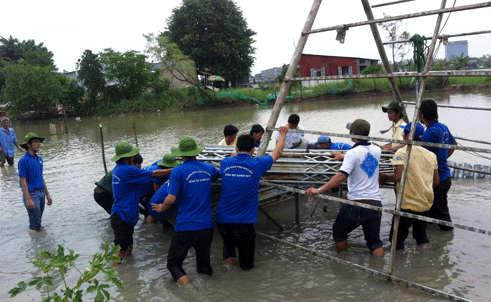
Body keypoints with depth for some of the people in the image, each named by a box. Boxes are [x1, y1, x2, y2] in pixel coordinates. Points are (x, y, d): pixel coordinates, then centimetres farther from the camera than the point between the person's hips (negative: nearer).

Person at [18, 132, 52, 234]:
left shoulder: (39, 159, 10)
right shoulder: (24, 161, -13)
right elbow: (23, 181, -16)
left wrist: (47, 194, 17)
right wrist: (28, 199, -20)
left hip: (41, 193, 7)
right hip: (32, 194, -7)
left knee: (38, 220, 17)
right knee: (34, 226, -3)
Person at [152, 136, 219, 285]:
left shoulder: (178, 171, -11)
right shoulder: (208, 168, 5)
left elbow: (171, 199, -16)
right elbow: (218, 173, 29)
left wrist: (161, 208, 4)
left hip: (186, 227, -4)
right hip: (207, 226, 5)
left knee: (173, 263, 9)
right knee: (204, 265, 21)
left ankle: (185, 283, -13)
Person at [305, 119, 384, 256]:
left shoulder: (353, 153, -13)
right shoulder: (377, 150, 8)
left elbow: (341, 176, -26)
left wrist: (319, 190, -29)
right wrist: (344, 157, 40)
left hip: (356, 204, -5)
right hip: (375, 203, 5)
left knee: (339, 232, 18)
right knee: (375, 242, 13)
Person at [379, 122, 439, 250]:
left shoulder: (402, 152, -10)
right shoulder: (431, 155, 9)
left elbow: (399, 177, -23)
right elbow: (436, 181, 10)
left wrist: (386, 177, -4)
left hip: (408, 204, -6)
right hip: (427, 203, 6)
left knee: (397, 239, 5)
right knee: (421, 233, 23)